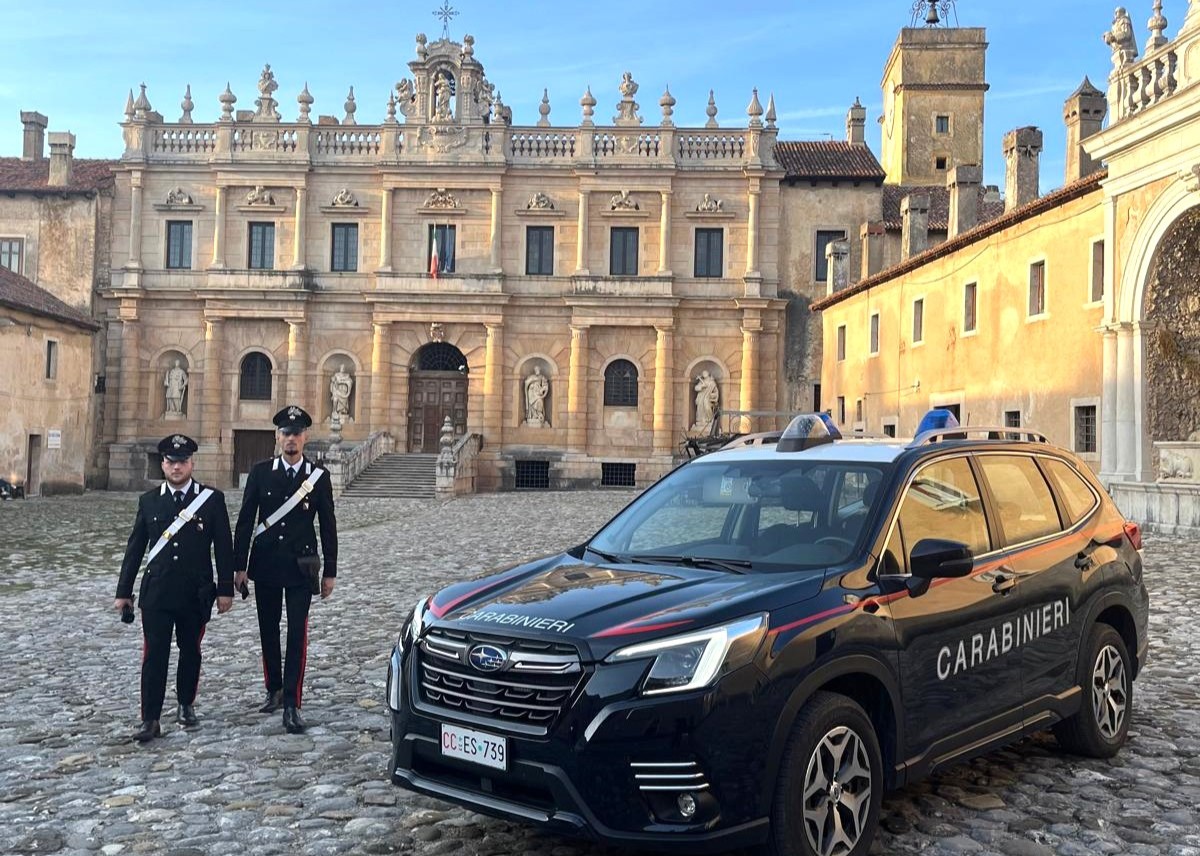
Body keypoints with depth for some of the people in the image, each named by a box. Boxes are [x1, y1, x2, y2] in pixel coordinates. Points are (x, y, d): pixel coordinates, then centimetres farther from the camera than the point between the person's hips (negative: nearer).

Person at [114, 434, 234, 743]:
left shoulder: (212, 499, -2)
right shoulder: (148, 501, 4)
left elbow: (224, 547, -1)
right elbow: (134, 549, 8)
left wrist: (225, 590, -3)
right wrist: (124, 592, 7)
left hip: (196, 594, 0)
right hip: (156, 593, 1)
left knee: (190, 651, 13)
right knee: (154, 654, -3)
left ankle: (186, 705, 31)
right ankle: (150, 719, 2)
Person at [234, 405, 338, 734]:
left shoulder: (319, 476, -1)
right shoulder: (260, 472, 1)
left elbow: (328, 527, 2)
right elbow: (245, 521, 2)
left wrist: (330, 572, 0)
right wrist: (239, 566, -1)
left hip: (300, 567, -2)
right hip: (265, 565, 2)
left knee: (297, 634, -6)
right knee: (268, 631, 13)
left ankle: (292, 705, -4)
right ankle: (274, 690, 31)